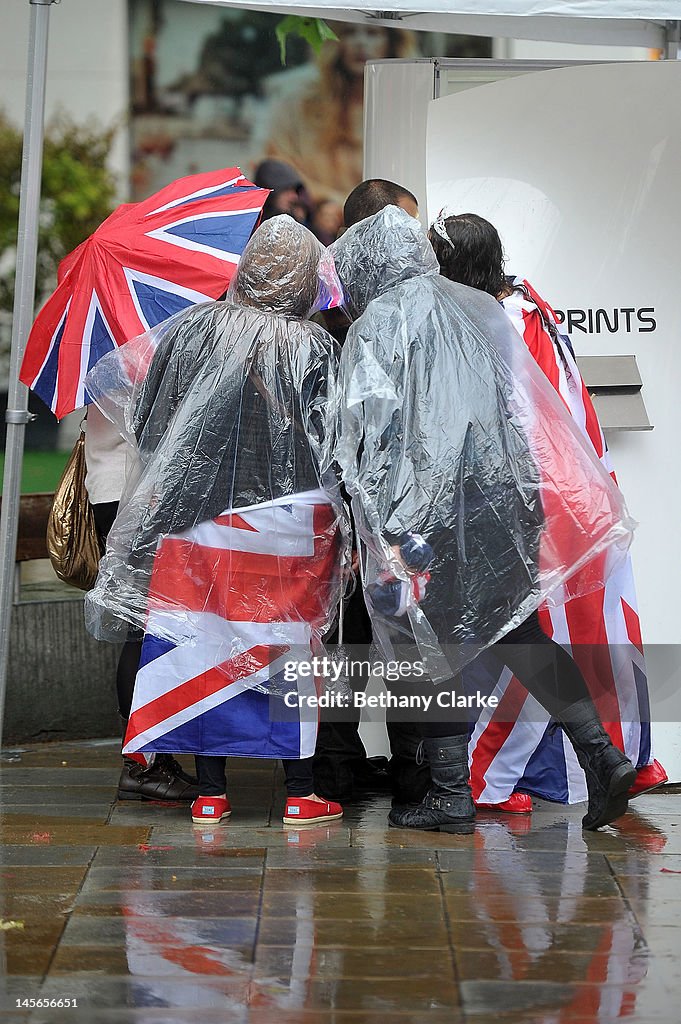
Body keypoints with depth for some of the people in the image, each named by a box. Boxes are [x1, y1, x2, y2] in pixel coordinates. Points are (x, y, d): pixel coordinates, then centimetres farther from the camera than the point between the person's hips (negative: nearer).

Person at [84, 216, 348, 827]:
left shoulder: (196, 328, 0)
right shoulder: (313, 346, -7)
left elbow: (116, 379, 7)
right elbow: (330, 441, -9)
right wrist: (335, 523, 4)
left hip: (198, 519, 2)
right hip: (286, 528, -2)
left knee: (204, 642, 8)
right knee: (287, 649, 7)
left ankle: (211, 794, 12)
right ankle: (300, 794, 11)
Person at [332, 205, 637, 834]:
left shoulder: (379, 323, -4)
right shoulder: (481, 308, 14)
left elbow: (372, 435, -12)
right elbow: (530, 410, 15)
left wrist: (385, 531, -12)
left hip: (434, 514, -6)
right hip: (508, 496, 6)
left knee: (440, 645, 4)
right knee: (516, 630, 14)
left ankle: (451, 796, 10)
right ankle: (601, 753, 4)